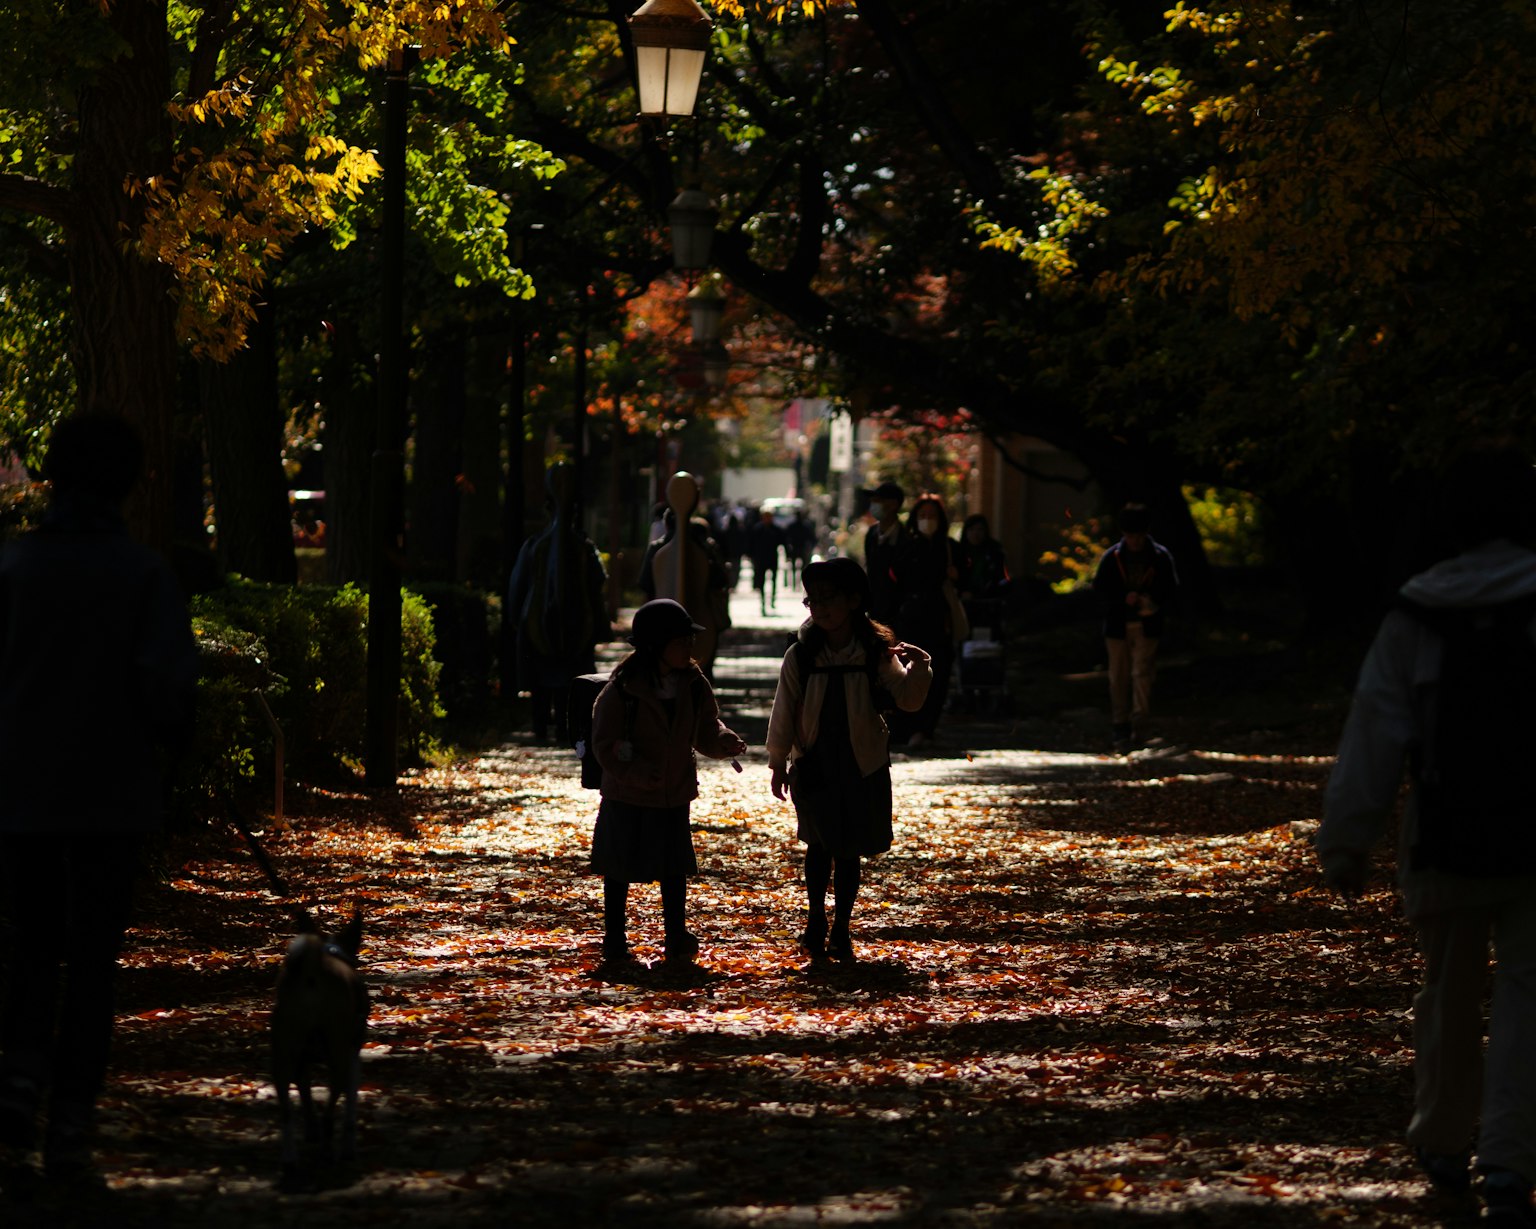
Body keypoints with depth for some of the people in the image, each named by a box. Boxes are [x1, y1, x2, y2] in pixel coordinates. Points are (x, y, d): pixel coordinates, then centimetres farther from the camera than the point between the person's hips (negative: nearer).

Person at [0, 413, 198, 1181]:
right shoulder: (144, 573, -7)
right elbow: (170, 679, -16)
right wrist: (170, 739, 4)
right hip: (112, 795, -1)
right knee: (91, 961, 7)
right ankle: (69, 1131, 3)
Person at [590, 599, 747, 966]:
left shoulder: (694, 685, -2)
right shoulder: (622, 690, -17)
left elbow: (706, 730, 7)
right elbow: (604, 744, -15)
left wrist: (724, 742, -16)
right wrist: (635, 771, -27)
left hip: (674, 796, 4)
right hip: (627, 796, -4)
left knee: (675, 869, 5)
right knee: (619, 869, 7)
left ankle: (677, 936, 16)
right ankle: (614, 939, 20)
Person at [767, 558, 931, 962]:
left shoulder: (876, 653, -5)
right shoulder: (801, 656, -5)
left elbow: (908, 698, -8)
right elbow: (784, 712, 1)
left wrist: (918, 667, -26)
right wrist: (778, 763, 3)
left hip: (863, 767, 0)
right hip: (814, 765, 0)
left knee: (850, 851, 6)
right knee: (819, 846, 5)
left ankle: (841, 929, 17)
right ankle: (816, 922, 21)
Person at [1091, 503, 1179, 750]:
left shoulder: (1160, 557, -1)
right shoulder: (1111, 558, 0)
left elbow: (1171, 590, 3)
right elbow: (1100, 589, 0)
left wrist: (1153, 602, -18)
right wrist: (1124, 599, -17)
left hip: (1147, 626, -1)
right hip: (1117, 625, 1)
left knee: (1142, 673, -11)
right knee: (1118, 677, 5)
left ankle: (1139, 723, -10)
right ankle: (1120, 728, 13)